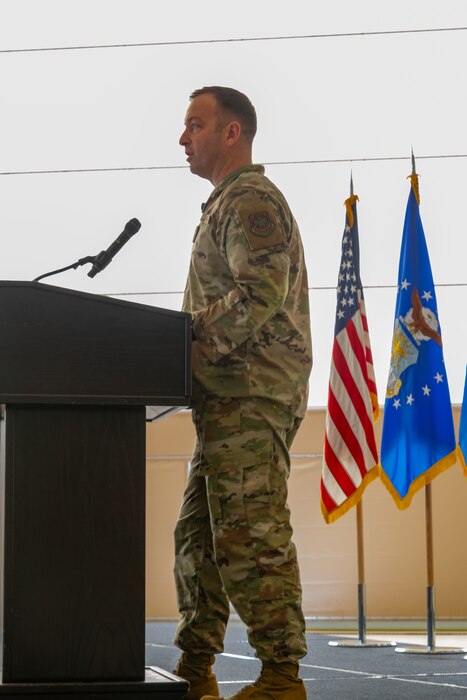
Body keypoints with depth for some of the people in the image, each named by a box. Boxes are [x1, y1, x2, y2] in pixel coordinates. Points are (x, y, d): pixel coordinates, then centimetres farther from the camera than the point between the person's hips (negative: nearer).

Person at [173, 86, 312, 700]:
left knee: (251, 536, -12)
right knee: (198, 535, 11)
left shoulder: (251, 200, -7)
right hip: (230, 398, 11)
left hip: (250, 396, -11)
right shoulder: (229, 204, 26)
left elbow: (260, 295, -21)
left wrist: (182, 339, -18)